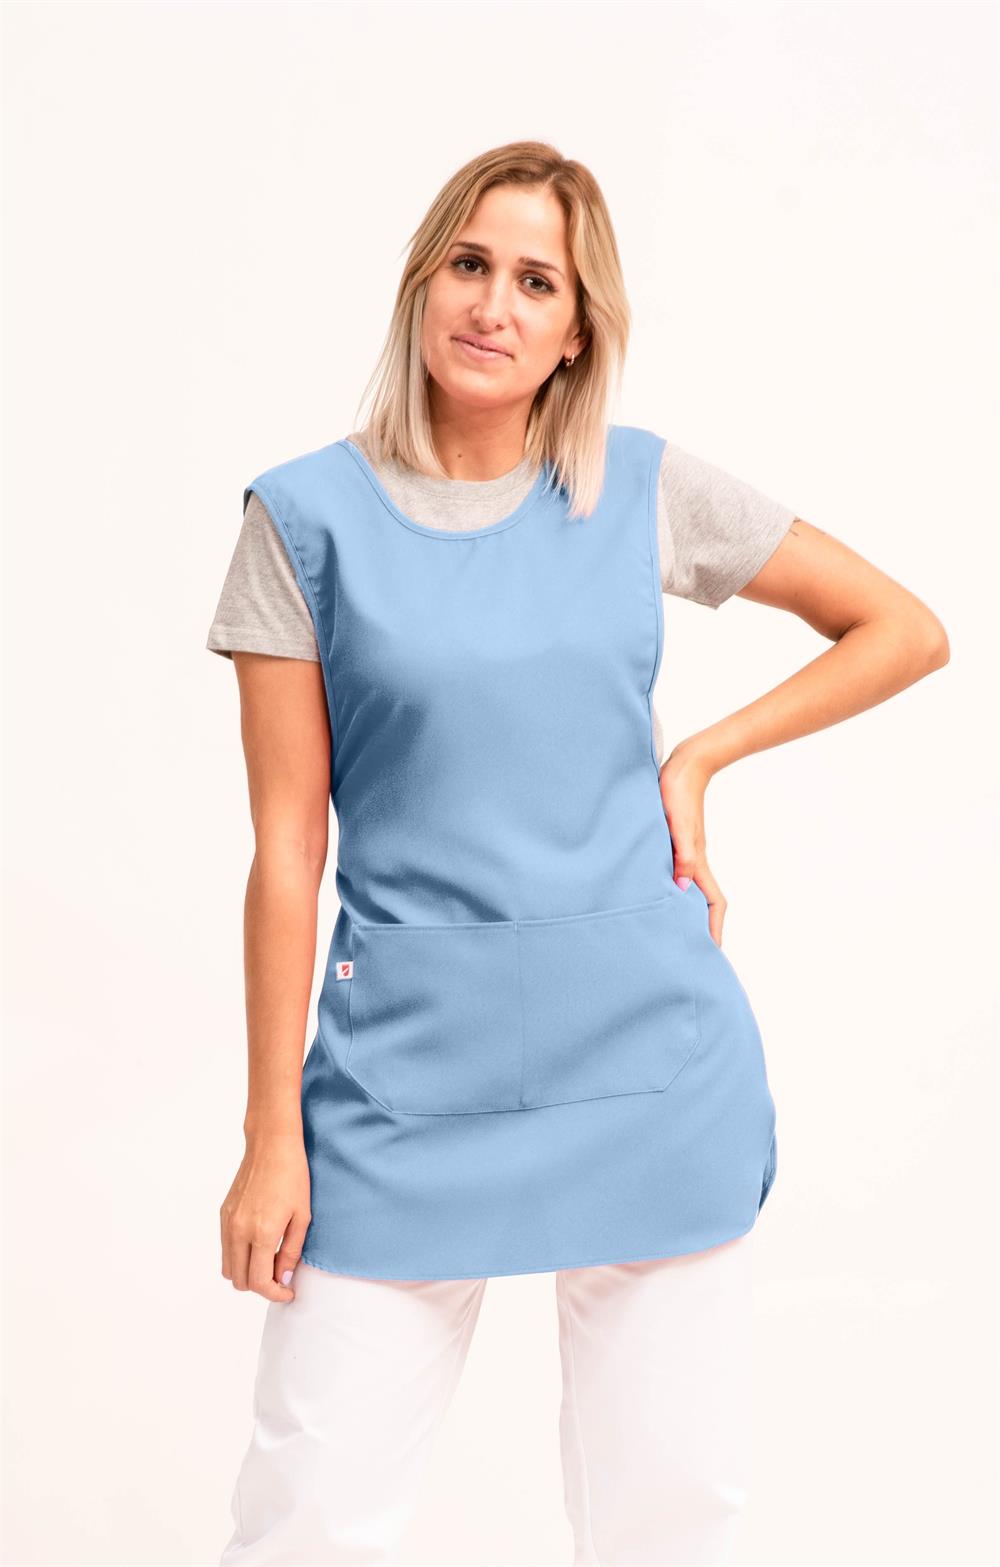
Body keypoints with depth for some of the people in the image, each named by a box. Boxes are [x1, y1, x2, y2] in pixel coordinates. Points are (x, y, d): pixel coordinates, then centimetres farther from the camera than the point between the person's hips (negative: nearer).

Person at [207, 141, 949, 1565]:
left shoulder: (647, 487, 3)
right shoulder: (308, 516, -1)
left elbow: (908, 629, 12)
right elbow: (287, 844, -2)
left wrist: (698, 757, 1)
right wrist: (273, 1135, -2)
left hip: (647, 1041, 2)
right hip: (409, 1059, -1)